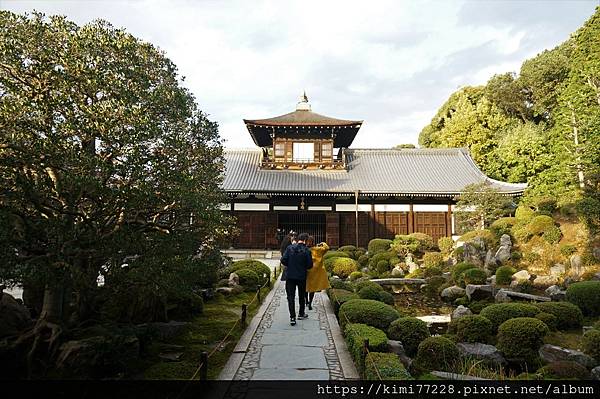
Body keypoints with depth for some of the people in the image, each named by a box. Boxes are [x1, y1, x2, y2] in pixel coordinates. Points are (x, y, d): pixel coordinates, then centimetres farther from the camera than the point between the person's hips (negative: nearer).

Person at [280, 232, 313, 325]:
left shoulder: (290, 248, -5)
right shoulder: (306, 251, -10)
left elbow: (283, 260, -9)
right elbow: (310, 265, -9)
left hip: (290, 276, 1)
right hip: (302, 277, 0)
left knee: (291, 296, 2)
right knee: (301, 296, 19)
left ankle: (292, 317, -5)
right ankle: (301, 314, 32)